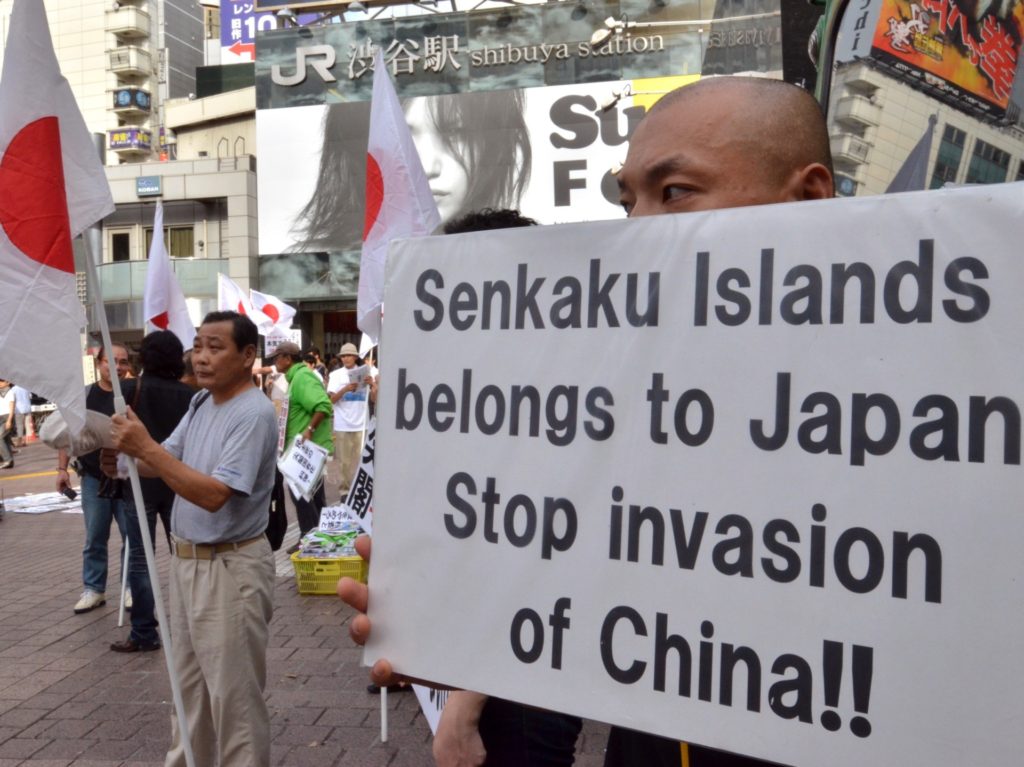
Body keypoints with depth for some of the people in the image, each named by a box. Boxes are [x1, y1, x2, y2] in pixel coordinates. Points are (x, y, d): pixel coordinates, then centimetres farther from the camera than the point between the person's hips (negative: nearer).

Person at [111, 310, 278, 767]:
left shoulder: (254, 414, -22)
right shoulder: (200, 402, 8)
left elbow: (213, 494, -28)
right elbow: (165, 462, 8)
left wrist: (145, 447, -29)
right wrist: (126, 450, -12)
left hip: (230, 567, -9)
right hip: (186, 558, 9)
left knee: (233, 691, 4)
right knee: (188, 681, 23)